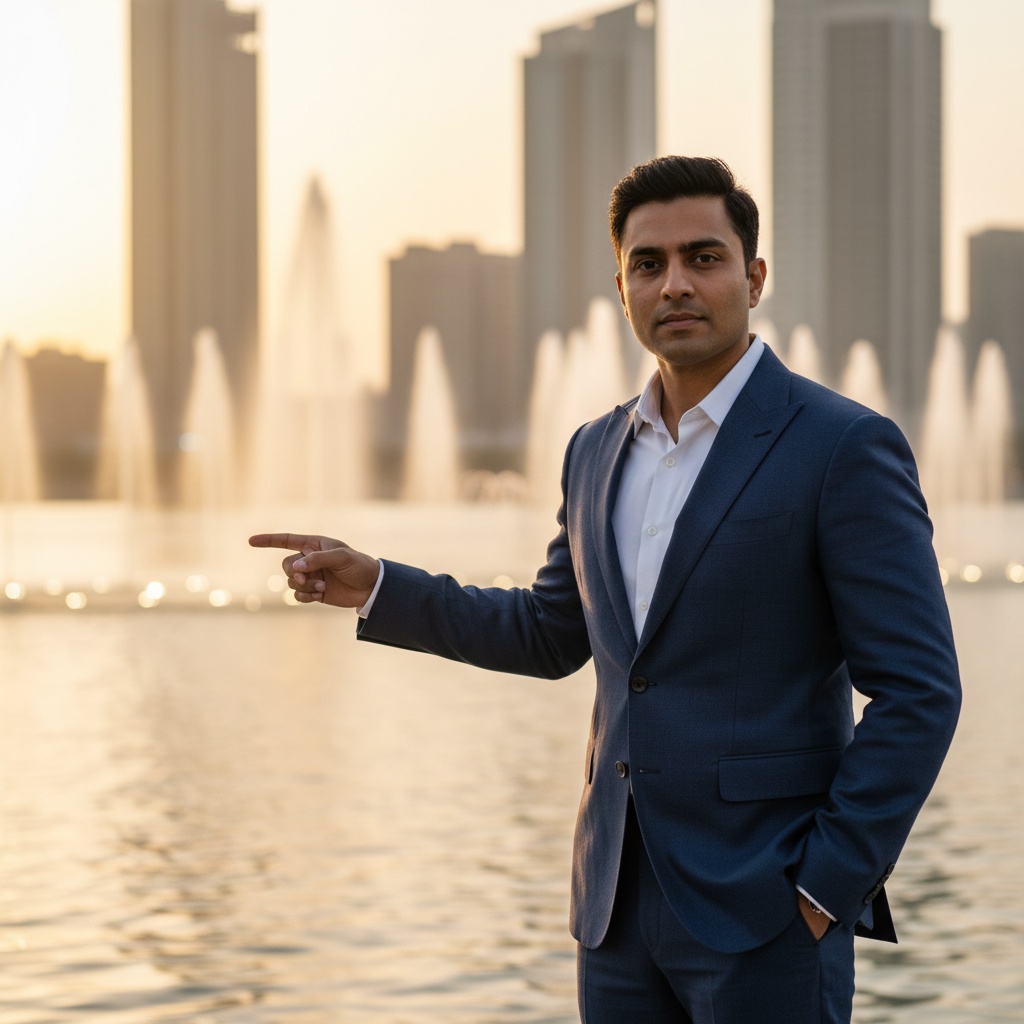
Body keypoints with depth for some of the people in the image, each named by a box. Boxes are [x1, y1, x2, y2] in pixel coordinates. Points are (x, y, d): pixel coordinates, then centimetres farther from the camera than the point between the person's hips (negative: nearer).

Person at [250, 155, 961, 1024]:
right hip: (623, 906, 6)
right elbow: (552, 635, 24)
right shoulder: (600, 453, 11)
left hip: (764, 915, -6)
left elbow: (918, 692, -12)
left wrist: (822, 889, -15)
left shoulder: (846, 448, -10)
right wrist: (373, 587, 14)